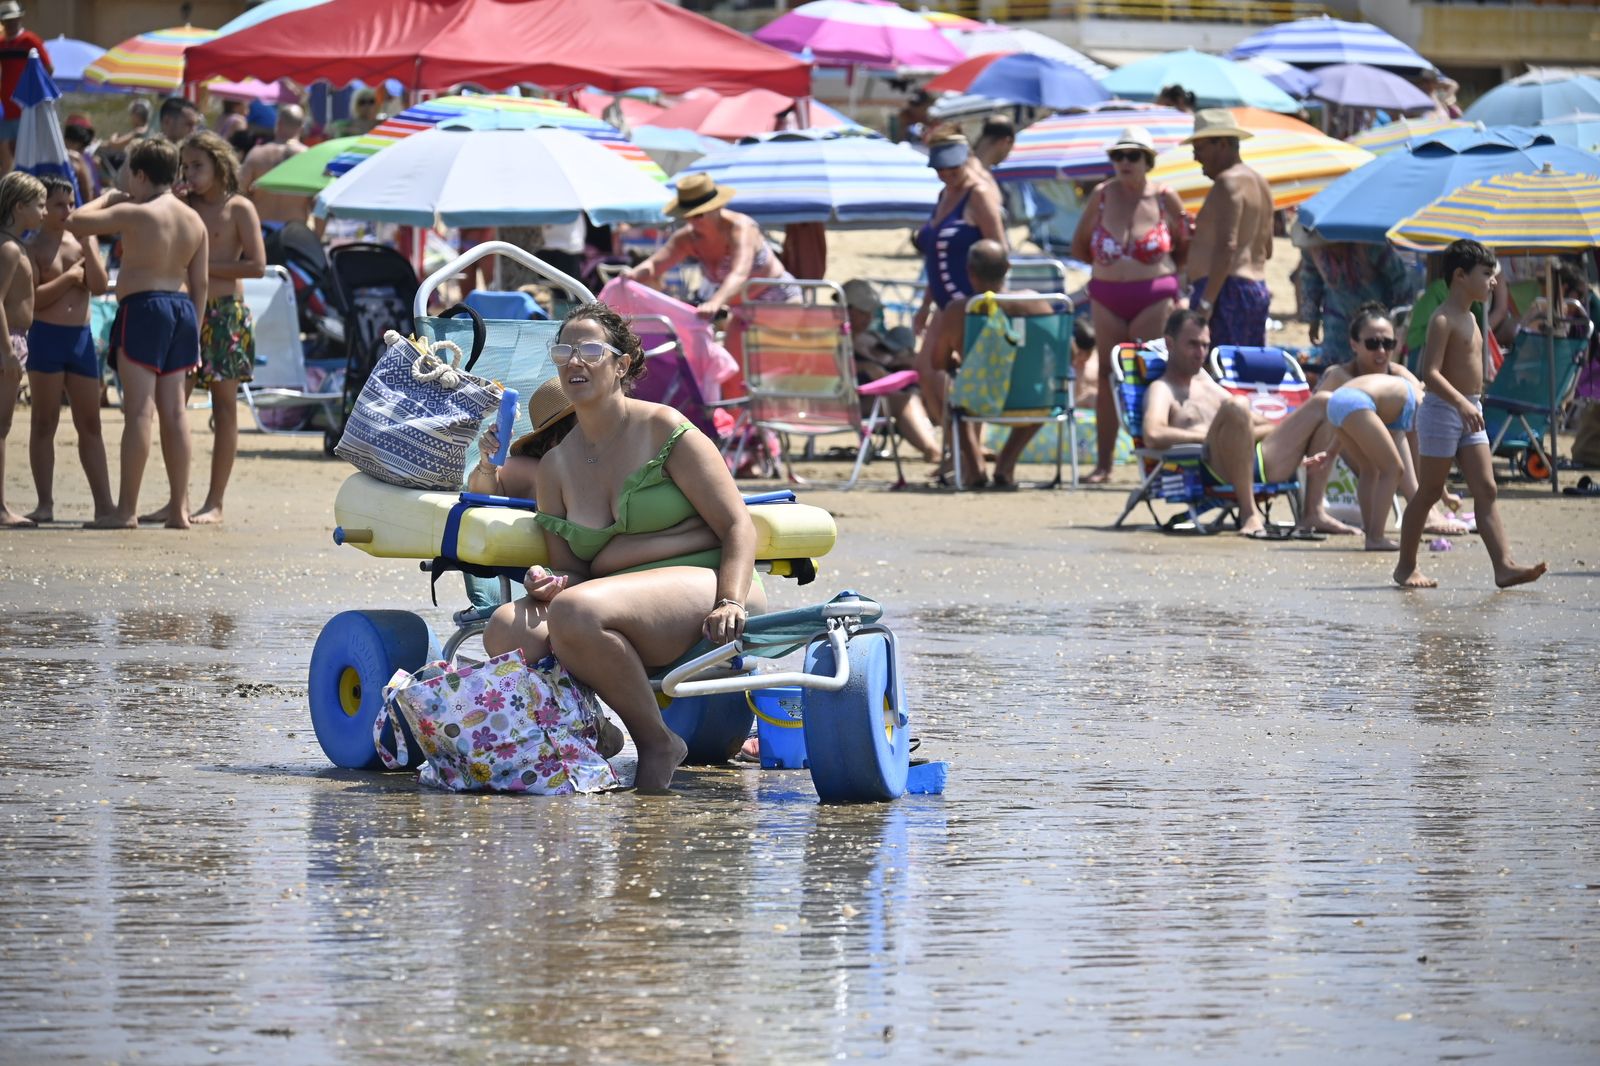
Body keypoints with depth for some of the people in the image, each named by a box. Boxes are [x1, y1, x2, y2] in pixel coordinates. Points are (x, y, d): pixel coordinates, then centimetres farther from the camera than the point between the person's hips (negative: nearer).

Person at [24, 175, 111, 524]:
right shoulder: (33, 247, -1)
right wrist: (69, 277, -8)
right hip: (46, 337, -4)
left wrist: (87, 247, -9)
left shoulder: (84, 240, 11)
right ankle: (45, 503, 1)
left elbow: (99, 287, 0)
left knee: (90, 423, 5)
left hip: (81, 337, 4)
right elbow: (32, 298, -12)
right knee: (45, 423, -1)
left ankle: (103, 502, 5)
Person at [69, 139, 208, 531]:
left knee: (139, 410, -8)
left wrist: (107, 199, 8)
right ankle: (179, 508, 8)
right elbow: (200, 282, 12)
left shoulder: (134, 214, -11)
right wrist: (194, 331, 18)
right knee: (174, 410, 9)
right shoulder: (194, 221, 11)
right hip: (181, 308, 7)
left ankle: (126, 509, -9)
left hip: (142, 308, -7)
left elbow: (76, 222, -8)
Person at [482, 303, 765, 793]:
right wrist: (552, 584, -9)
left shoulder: (664, 430, -1)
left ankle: (657, 743, -16)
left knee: (576, 611, -34)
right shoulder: (555, 465, 15)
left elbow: (737, 526, -4)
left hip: (699, 585, -5)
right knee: (508, 630, -23)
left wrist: (731, 604, -20)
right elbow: (569, 569, 16)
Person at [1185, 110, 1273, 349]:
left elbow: (1227, 247, -21)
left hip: (1228, 291, -10)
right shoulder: (1259, 183, 19)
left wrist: (1206, 301, -24)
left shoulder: (1228, 182, -11)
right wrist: (1206, 232, 29)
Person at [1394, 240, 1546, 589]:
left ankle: (1504, 566, -10)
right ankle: (1405, 567, 10)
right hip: (1442, 411, -8)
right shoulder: (1443, 320, -14)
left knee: (1486, 491, -2)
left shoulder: (1470, 319, 15)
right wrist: (1461, 403, -33)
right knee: (1429, 492, 0)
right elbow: (1431, 373, -22)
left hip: (1469, 412, 8)